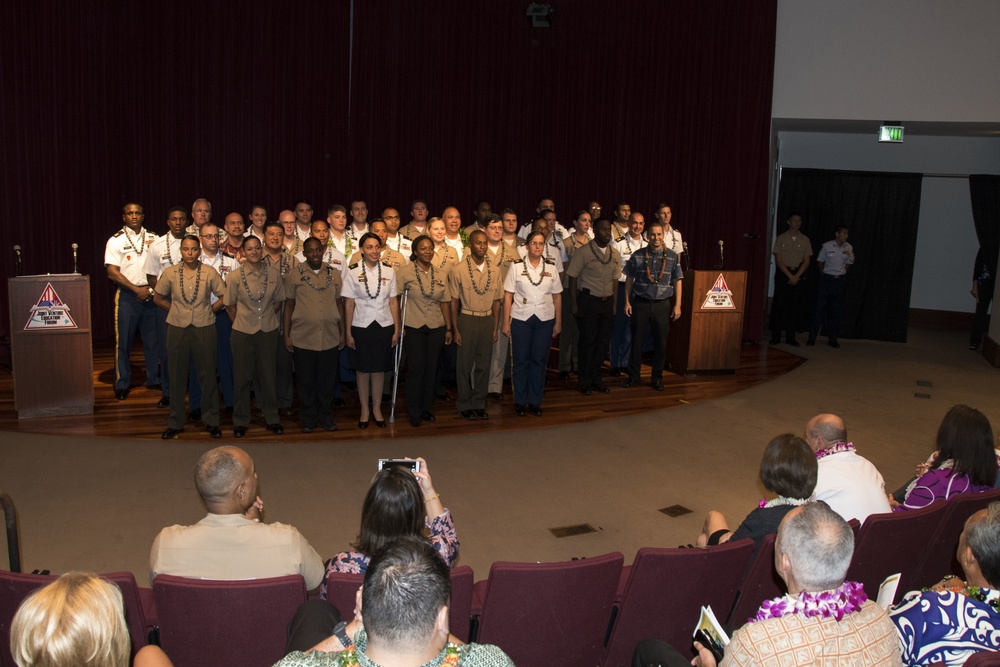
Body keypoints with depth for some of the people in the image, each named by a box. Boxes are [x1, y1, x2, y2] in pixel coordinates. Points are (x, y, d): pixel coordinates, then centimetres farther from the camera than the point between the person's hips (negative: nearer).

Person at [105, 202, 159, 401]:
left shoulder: (153, 239, 9)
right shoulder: (116, 241, 1)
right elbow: (112, 273, -5)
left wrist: (152, 290, -3)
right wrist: (137, 290, -10)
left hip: (151, 294, 2)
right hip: (127, 295, -2)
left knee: (152, 339, 5)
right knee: (123, 341, 0)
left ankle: (154, 379, 17)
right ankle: (122, 384, 9)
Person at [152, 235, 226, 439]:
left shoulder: (209, 273, -2)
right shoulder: (170, 273, 1)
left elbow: (224, 297, 5)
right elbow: (158, 298, 12)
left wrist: (209, 310, 0)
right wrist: (176, 310, 5)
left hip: (204, 329, -1)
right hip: (177, 329, 1)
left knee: (207, 375, 5)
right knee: (177, 377, 7)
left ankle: (211, 420, 18)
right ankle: (175, 423, 19)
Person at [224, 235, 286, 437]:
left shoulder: (273, 275, -2)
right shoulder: (236, 277, -6)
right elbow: (230, 305, 4)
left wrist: (268, 317, 7)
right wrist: (241, 321, 6)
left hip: (268, 331, 1)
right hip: (243, 332, -1)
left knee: (268, 375, 8)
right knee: (242, 376, 7)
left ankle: (272, 418, 22)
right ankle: (240, 420, 20)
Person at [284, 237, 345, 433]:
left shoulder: (334, 274, 6)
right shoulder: (295, 275, 0)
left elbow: (339, 303, 10)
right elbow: (289, 305, 3)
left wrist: (342, 332, 8)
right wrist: (286, 335, 0)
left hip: (330, 338, 2)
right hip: (303, 339, -2)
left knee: (327, 380, 10)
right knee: (306, 381, 8)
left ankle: (325, 416, 25)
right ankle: (308, 419, 22)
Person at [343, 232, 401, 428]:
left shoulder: (389, 271, 1)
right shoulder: (353, 271, -5)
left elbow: (393, 301, 4)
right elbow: (349, 303, -3)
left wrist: (396, 329, 2)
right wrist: (348, 333, -3)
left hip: (384, 326, 1)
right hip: (361, 326, -1)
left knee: (379, 368, 9)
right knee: (363, 369, 7)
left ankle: (377, 408, 23)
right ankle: (364, 409, 21)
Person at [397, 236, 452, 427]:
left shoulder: (441, 275, 7)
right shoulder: (406, 272, -5)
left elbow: (445, 302, 10)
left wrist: (448, 328, 9)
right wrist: (399, 326, -8)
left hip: (436, 327, 4)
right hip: (413, 327, -3)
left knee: (430, 368, 8)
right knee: (416, 368, -3)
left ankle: (426, 408, 21)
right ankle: (414, 412, 10)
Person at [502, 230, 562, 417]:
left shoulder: (551, 267, 4)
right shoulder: (516, 266, -2)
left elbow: (557, 296, 7)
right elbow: (508, 295, -2)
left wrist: (558, 322, 4)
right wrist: (506, 322, -5)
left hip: (545, 319, 2)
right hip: (521, 319, -2)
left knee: (539, 360, 7)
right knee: (521, 360, 4)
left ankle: (535, 401, 18)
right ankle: (519, 402, 15)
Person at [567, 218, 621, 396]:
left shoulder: (615, 254, 8)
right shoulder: (583, 252, -7)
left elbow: (615, 280, 14)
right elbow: (573, 277, -5)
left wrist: (614, 303, 10)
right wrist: (573, 303, -8)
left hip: (607, 302, 5)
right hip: (588, 301, -5)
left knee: (603, 341, 8)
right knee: (587, 341, 0)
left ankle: (595, 379, 21)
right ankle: (584, 381, 12)